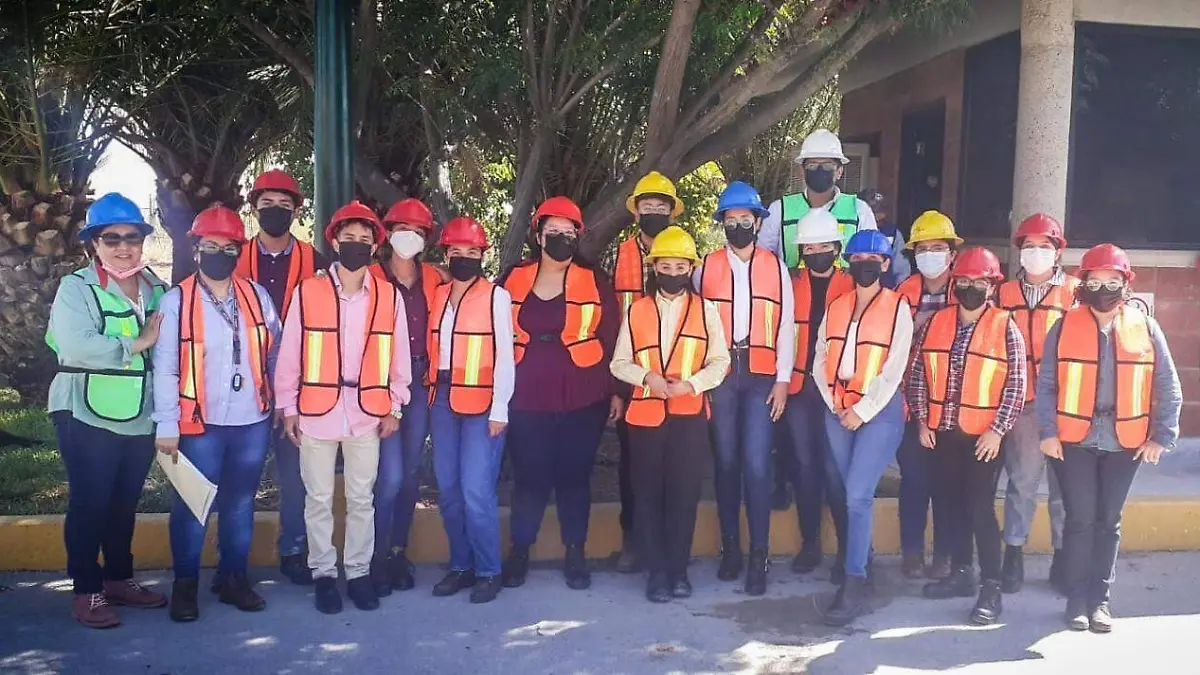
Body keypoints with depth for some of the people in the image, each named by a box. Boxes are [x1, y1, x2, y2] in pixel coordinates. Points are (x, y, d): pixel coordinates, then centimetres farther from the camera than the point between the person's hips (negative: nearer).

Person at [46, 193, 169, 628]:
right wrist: (137, 344, -19)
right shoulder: (76, 288, -6)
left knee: (125, 503, 14)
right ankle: (87, 591, 13)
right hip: (88, 415, -5)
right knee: (89, 503, 2)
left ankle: (119, 579, 27)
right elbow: (76, 345, -23)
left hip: (141, 418, 5)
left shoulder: (157, 290, 9)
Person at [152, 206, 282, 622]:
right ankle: (185, 585, 20)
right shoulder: (176, 302, -6)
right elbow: (164, 368, -8)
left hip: (252, 421, 3)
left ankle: (233, 578, 27)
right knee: (193, 505, 5)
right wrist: (166, 425, -11)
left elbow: (275, 354, 10)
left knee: (240, 504, 13)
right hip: (199, 423, -3)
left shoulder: (258, 297, 4)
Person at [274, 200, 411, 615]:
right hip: (317, 411, -1)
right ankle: (324, 573, 22)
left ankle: (358, 572, 24)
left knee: (361, 499, 11)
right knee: (319, 499, 9)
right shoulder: (307, 292, -3)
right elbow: (289, 355, 0)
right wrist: (288, 408, 0)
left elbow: (398, 356, 6)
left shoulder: (390, 296, 1)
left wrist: (394, 407, 4)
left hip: (368, 413, 1)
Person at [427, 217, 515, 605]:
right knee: (448, 488, 9)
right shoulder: (438, 295, 12)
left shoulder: (497, 296, -4)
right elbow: (433, 349, 15)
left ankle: (488, 571, 6)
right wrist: (433, 393, 7)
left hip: (482, 401, -6)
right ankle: (461, 565, 21)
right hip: (443, 400, 6)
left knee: (476, 490, -9)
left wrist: (499, 409, -11)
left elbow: (504, 356, -6)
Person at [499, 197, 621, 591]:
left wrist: (617, 391, 1)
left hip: (582, 399, 0)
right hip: (527, 399, 1)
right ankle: (519, 552, 19)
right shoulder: (513, 281, 6)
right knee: (529, 476, 3)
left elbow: (612, 340, 4)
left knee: (574, 476, 6)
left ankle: (575, 555, 19)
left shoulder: (595, 284, 4)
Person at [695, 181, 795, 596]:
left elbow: (785, 327, 5)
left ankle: (759, 556, 0)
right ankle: (730, 547, 17)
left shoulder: (776, 268, 8)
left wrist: (783, 380, -2)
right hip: (718, 375, 1)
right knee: (726, 461, 6)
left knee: (756, 464, -8)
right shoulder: (706, 268, 8)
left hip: (761, 376, -1)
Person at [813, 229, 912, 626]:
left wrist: (862, 411, -12)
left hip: (880, 411, -5)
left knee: (858, 495, -12)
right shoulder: (836, 307, 12)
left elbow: (893, 370, -9)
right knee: (852, 494, 10)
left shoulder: (897, 308, -2)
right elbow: (820, 360, 8)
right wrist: (836, 404, -3)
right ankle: (860, 557, 25)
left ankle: (854, 583, -8)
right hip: (837, 411, 5)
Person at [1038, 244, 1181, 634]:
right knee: (1080, 519, 0)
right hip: (1074, 439, -1)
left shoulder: (1145, 328, 2)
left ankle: (1100, 599, 20)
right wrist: (1048, 432, -8)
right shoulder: (1064, 327, 0)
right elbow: (1046, 384, 0)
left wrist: (1162, 437, 0)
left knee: (1109, 521, 9)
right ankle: (1077, 599, 12)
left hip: (1125, 441, 1)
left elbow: (1168, 388, 6)